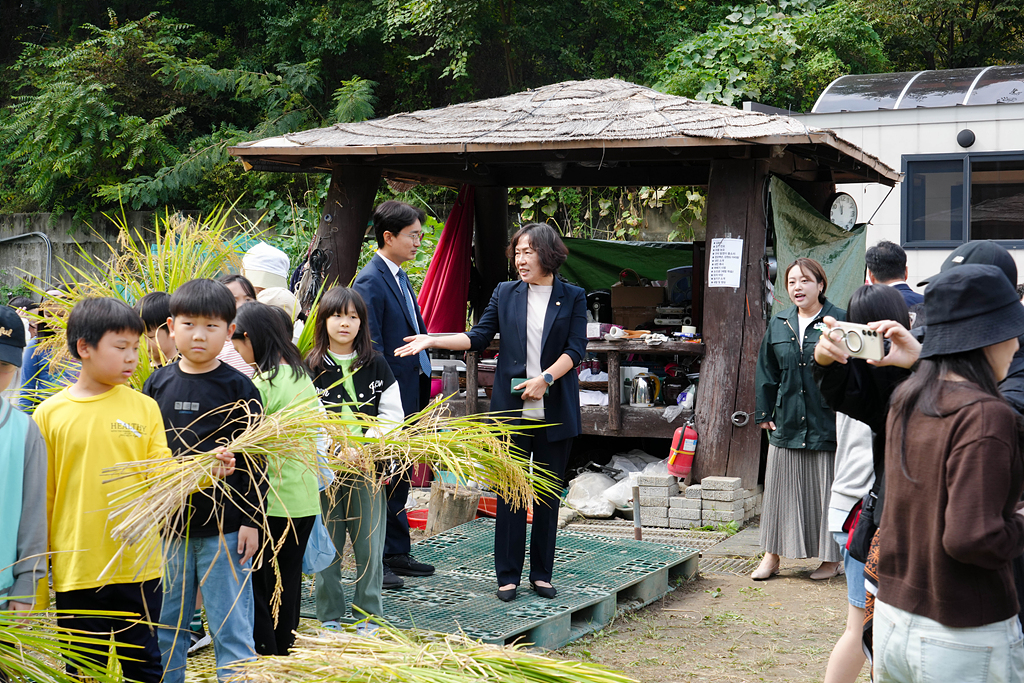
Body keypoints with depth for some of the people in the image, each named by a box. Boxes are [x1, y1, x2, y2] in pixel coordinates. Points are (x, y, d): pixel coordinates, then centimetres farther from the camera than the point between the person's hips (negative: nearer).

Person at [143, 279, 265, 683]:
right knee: (166, 627, 12)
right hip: (165, 526, 3)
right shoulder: (158, 384, 5)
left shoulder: (238, 388, -3)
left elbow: (253, 460, -1)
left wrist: (251, 520, -5)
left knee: (231, 627, 2)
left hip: (224, 528, -3)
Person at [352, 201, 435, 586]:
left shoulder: (399, 277, 15)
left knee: (400, 477, 16)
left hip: (409, 395, 10)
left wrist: (420, 393, 16)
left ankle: (397, 554, 26)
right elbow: (370, 347, -18)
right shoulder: (370, 282, -14)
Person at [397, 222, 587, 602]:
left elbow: (575, 349, -4)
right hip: (512, 408, 1)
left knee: (549, 494, 7)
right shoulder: (505, 294, 7)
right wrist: (433, 340, -4)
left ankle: (541, 574, 18)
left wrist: (546, 378, -17)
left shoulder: (572, 298, 2)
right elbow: (479, 337, 6)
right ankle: (508, 575, 11)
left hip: (555, 411, -1)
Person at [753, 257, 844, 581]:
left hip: (826, 421, -4)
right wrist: (764, 414, 8)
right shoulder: (778, 325, 10)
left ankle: (831, 558, 15)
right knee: (781, 489, 8)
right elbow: (766, 373, 14)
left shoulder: (839, 321, -3)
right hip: (787, 421, 4)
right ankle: (772, 556, 15)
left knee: (826, 490, 3)